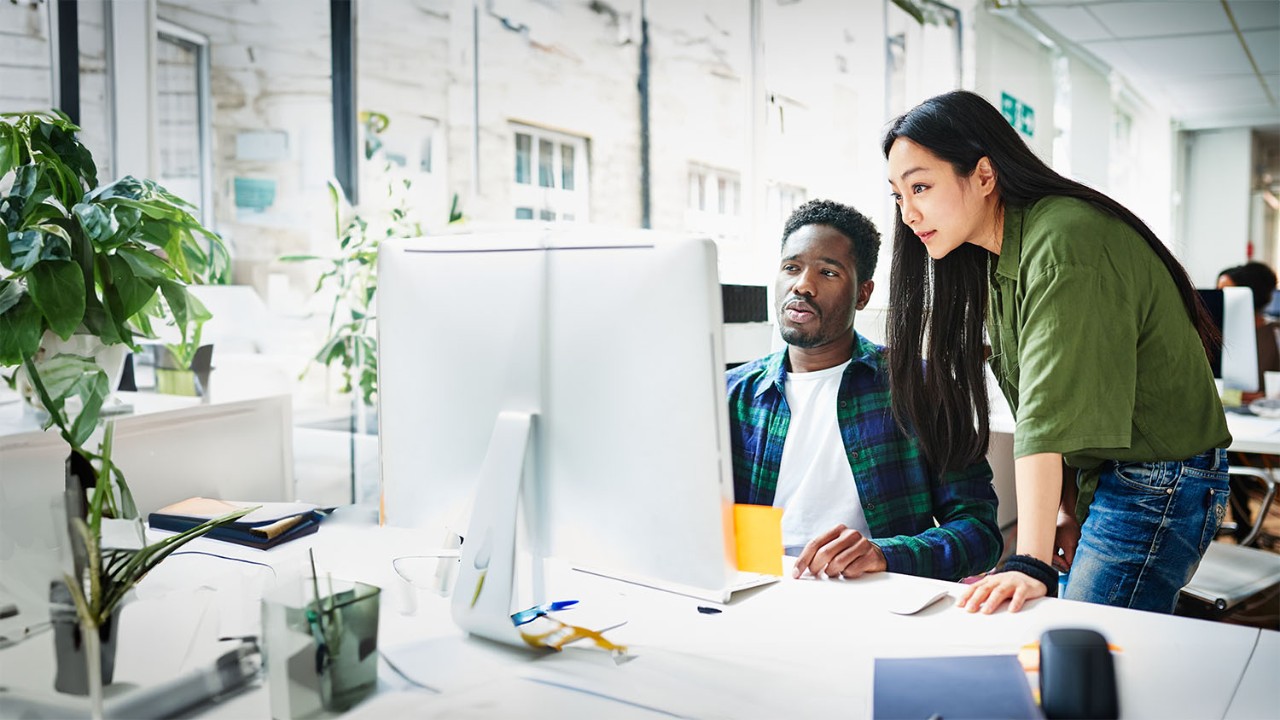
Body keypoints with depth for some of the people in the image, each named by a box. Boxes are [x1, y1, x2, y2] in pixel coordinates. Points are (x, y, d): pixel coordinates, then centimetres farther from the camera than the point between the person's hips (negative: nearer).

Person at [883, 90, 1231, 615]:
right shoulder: (998, 258, 8)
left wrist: (1030, 563, -33)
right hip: (1097, 482, 9)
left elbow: (1051, 412, -30)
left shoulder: (1064, 242, -22)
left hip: (1158, 487, -9)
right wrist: (1065, 509, -1)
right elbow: (1034, 404, 6)